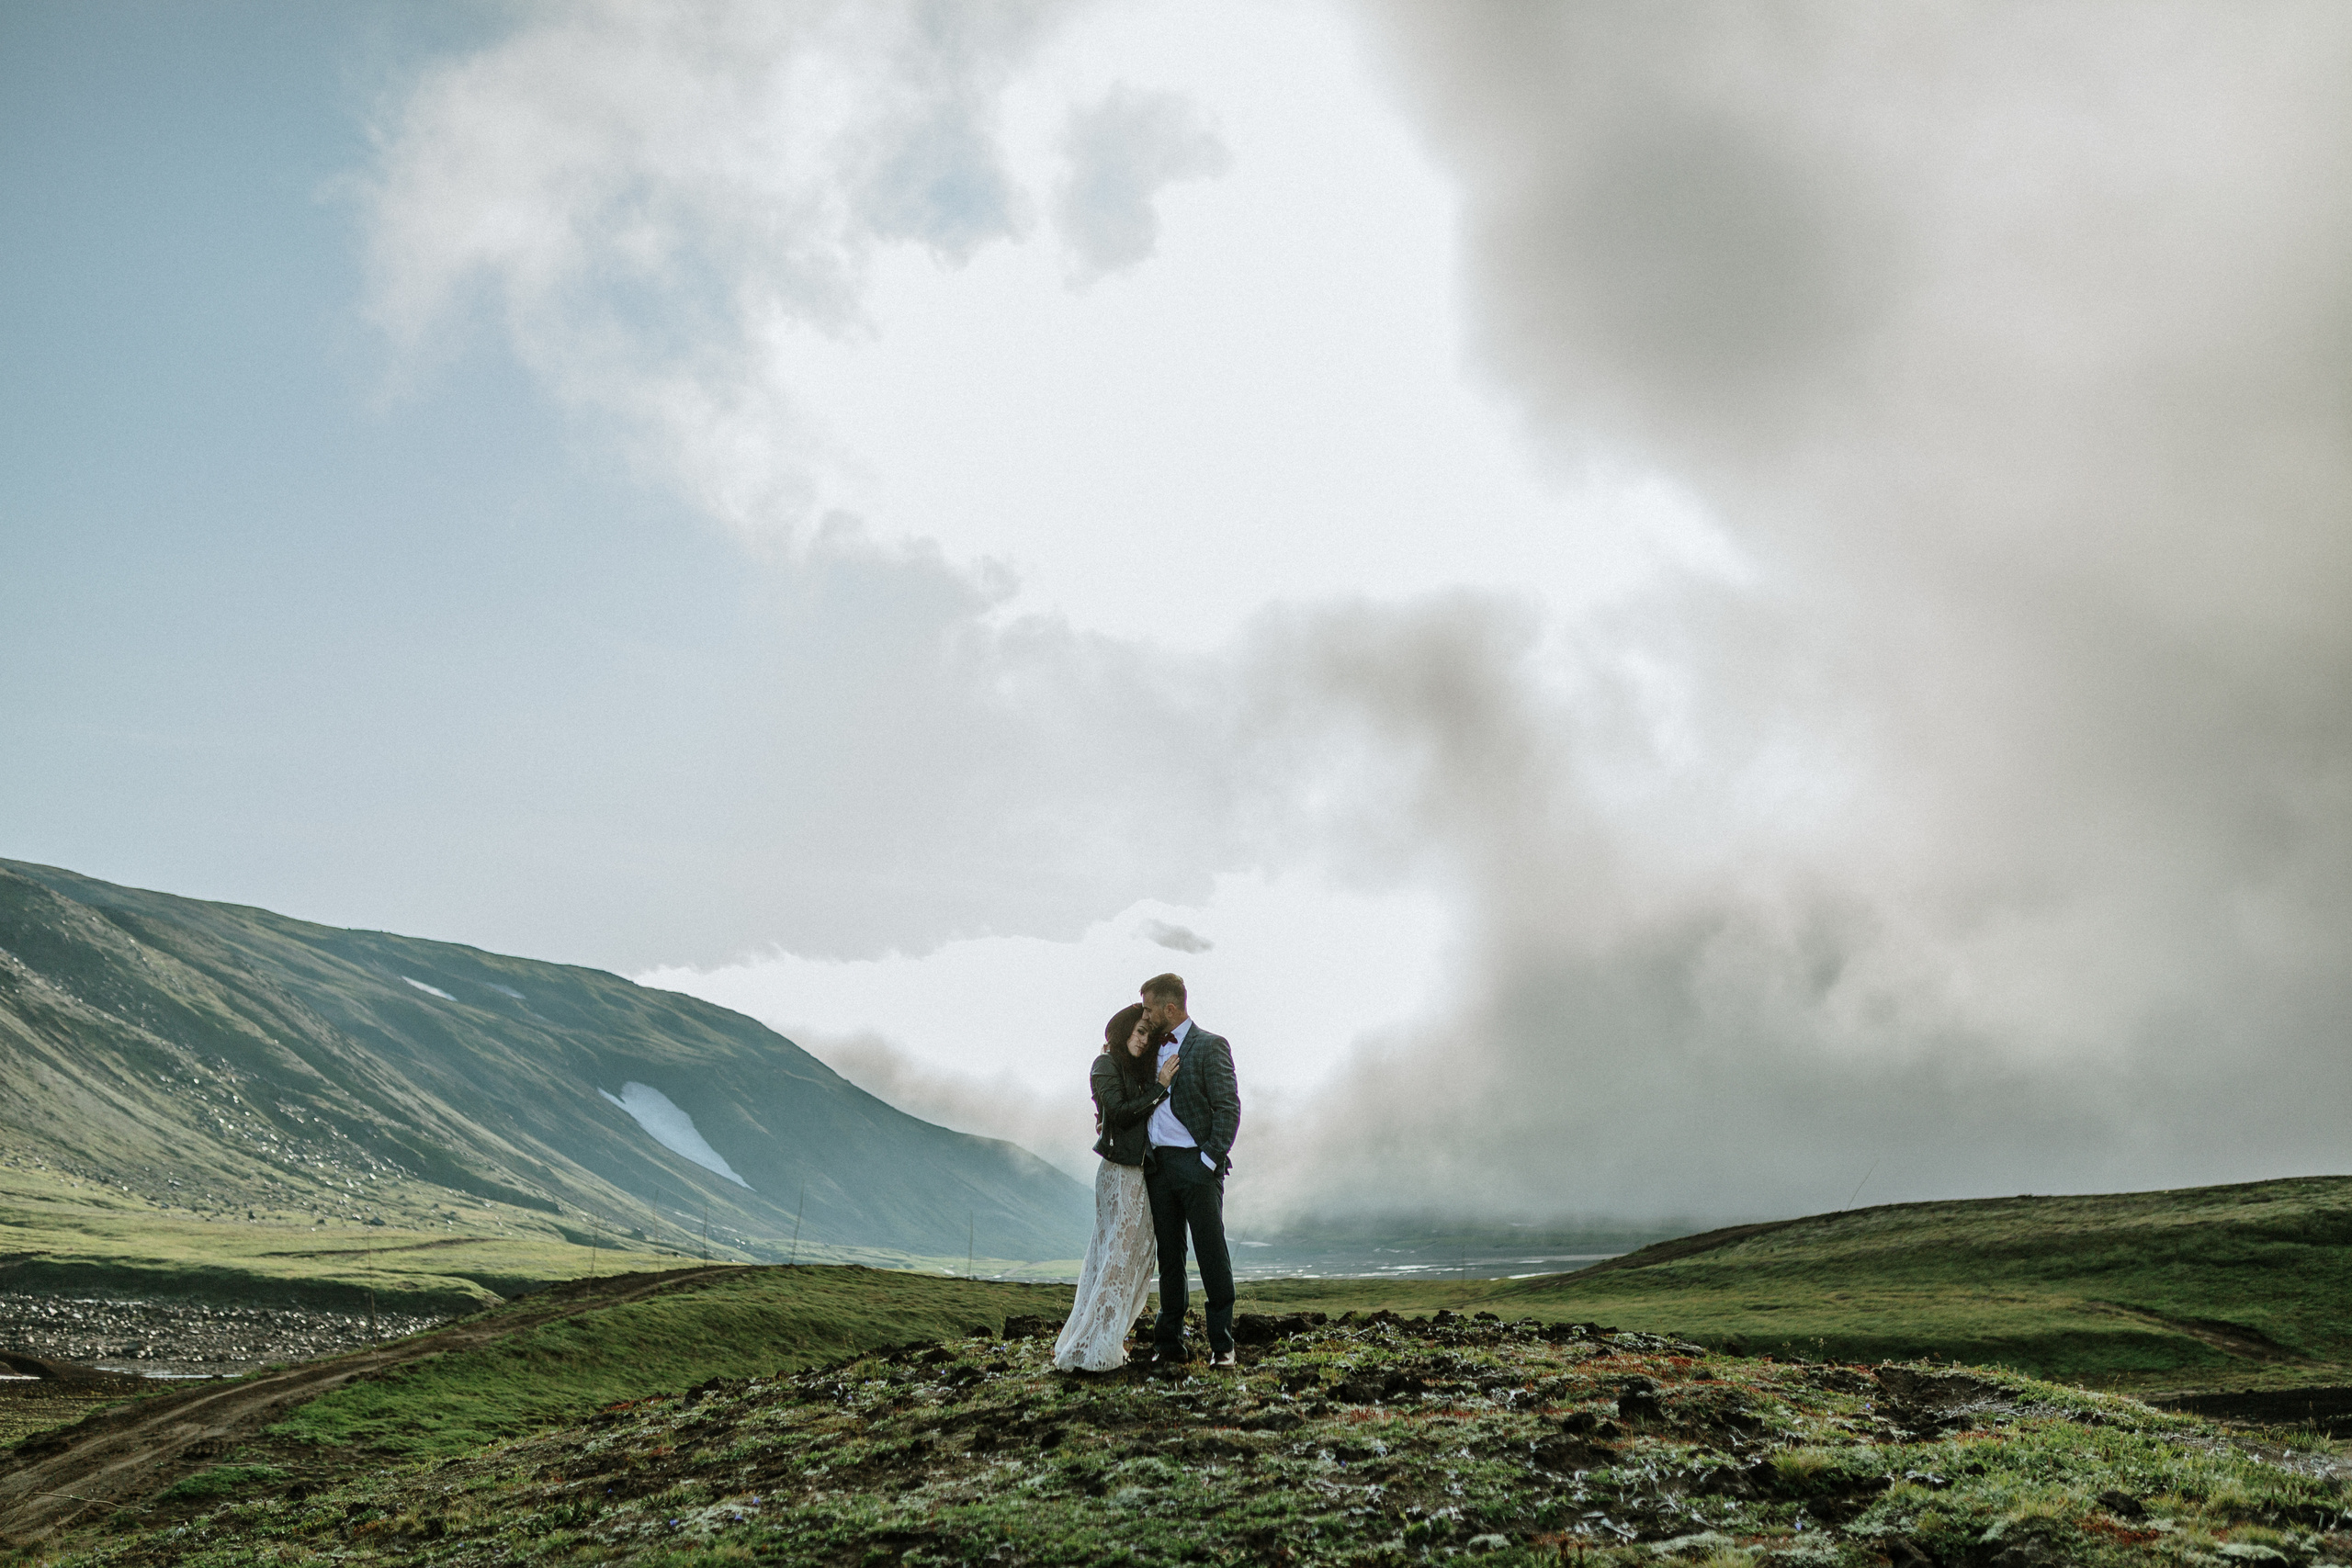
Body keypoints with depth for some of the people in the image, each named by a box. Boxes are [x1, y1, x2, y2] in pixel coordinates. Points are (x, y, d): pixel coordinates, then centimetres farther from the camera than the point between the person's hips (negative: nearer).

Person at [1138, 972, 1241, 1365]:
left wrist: (1209, 1161, -15)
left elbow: (1228, 1109, -10)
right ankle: (1169, 1343, 15)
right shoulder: (1156, 1049, 17)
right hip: (1158, 1165, 7)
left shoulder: (1210, 1046, -6)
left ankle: (1222, 1343, 3)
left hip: (1196, 1164, -7)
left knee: (1212, 1254, -3)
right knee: (1169, 1255, 9)